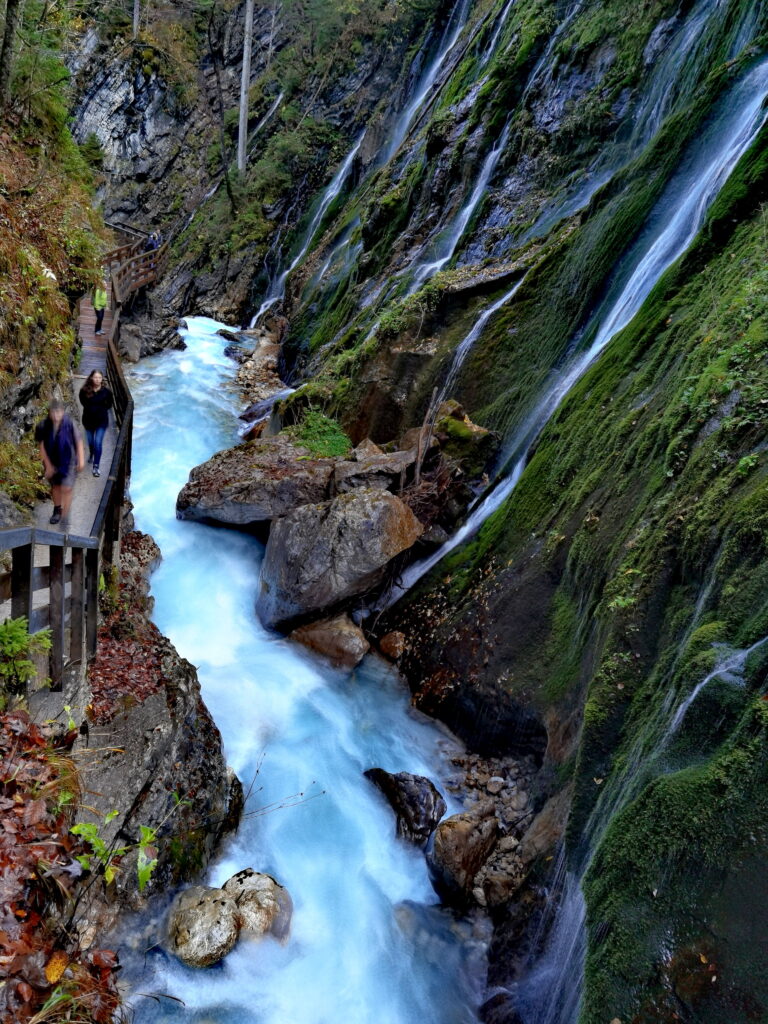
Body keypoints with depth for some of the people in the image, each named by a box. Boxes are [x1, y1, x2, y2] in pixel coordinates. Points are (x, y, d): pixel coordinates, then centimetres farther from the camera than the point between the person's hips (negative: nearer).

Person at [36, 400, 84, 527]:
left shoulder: (69, 425, -20)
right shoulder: (44, 426, -15)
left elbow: (79, 441, -9)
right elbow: (42, 446, -9)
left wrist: (81, 459, -7)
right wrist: (48, 465, -11)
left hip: (67, 461, -3)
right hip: (52, 461, 3)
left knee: (66, 489, -5)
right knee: (55, 486, 21)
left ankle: (65, 518, 6)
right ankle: (57, 509, 44)